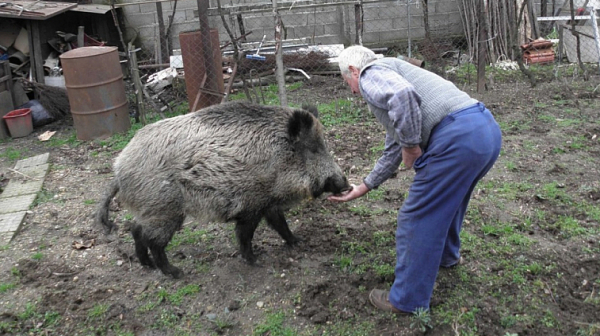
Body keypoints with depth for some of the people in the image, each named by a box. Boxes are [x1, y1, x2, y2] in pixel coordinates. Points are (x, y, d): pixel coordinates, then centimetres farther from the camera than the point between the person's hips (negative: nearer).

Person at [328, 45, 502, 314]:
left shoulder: (371, 73, 5)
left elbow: (403, 94, -22)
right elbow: (392, 152, 37)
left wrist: (410, 146, -9)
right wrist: (363, 188, 42)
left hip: (458, 137, -10)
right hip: (489, 129, 10)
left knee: (417, 219, 3)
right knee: (448, 196, 33)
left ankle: (407, 300, 17)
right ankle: (446, 254, 57)